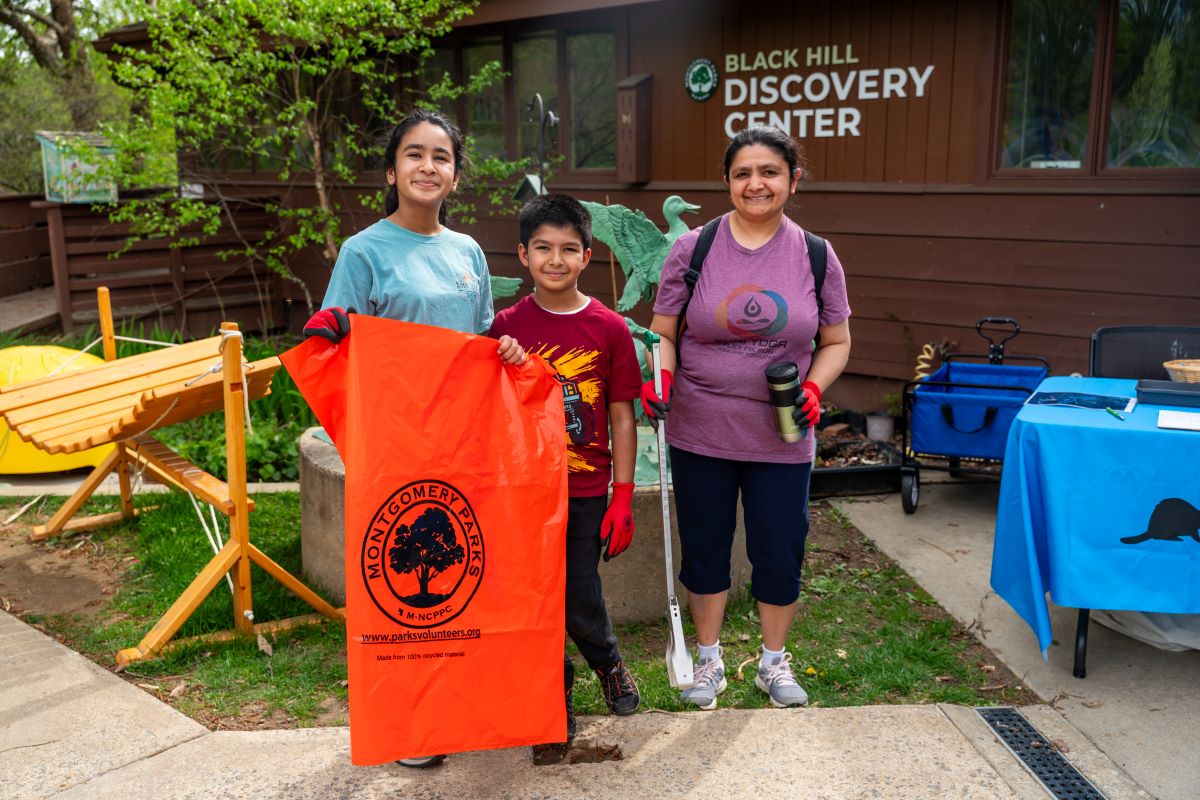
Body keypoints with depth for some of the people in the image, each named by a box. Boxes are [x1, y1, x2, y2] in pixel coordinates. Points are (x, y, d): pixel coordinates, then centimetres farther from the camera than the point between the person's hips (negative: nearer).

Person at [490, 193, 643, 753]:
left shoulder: (609, 328, -4)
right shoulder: (507, 326, -2)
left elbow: (621, 417, 0)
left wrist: (623, 497, -2)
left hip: (585, 493, -1)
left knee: (579, 604, 5)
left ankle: (609, 664, 38)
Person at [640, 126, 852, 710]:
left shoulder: (815, 256, 0)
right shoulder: (693, 248, -3)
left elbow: (837, 342, 7)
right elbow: (662, 333, 1)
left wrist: (813, 388, -11)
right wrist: (659, 380, -18)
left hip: (781, 439, 1)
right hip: (701, 434, 0)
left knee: (780, 553, 11)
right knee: (704, 549, 13)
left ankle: (774, 662, 35)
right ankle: (709, 661, 34)